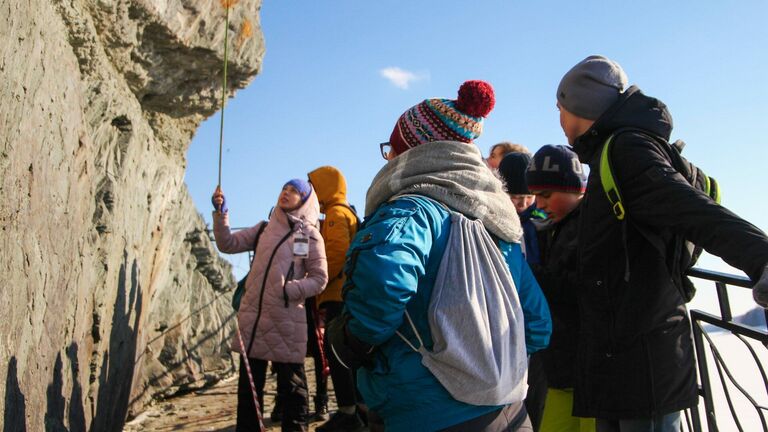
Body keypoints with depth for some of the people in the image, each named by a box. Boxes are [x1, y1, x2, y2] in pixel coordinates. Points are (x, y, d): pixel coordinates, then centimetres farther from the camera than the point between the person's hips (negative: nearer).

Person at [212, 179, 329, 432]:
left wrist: (288, 290, -13)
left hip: (287, 319, -4)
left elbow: (319, 279, 0)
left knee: (291, 385, 4)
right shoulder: (263, 229, 14)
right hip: (252, 316, 4)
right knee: (249, 382, 12)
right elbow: (228, 244, 8)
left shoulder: (310, 236, 2)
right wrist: (220, 214, -4)